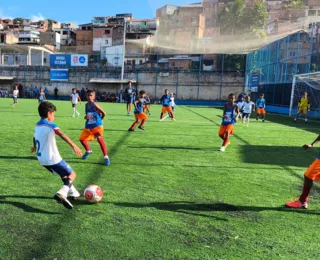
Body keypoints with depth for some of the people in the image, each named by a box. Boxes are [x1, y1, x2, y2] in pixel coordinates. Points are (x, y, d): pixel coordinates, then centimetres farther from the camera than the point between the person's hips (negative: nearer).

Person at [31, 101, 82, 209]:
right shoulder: (51, 125, -14)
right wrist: (74, 146, -44)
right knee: (72, 175, 0)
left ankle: (72, 192, 35)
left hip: (42, 159, 9)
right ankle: (61, 194, -22)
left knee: (64, 174, 28)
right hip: (53, 159, -8)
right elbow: (61, 134, -33)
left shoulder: (38, 126, 11)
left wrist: (35, 146, 53)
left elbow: (34, 137, 32)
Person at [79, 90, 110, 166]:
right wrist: (86, 117, -7)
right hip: (88, 126, 8)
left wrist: (99, 120, 5)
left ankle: (106, 157, -21)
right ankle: (88, 151, 42)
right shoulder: (86, 105, 6)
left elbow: (104, 113, -10)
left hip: (97, 125, -7)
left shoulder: (94, 104, -13)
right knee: (82, 139, 13)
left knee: (99, 139, -26)